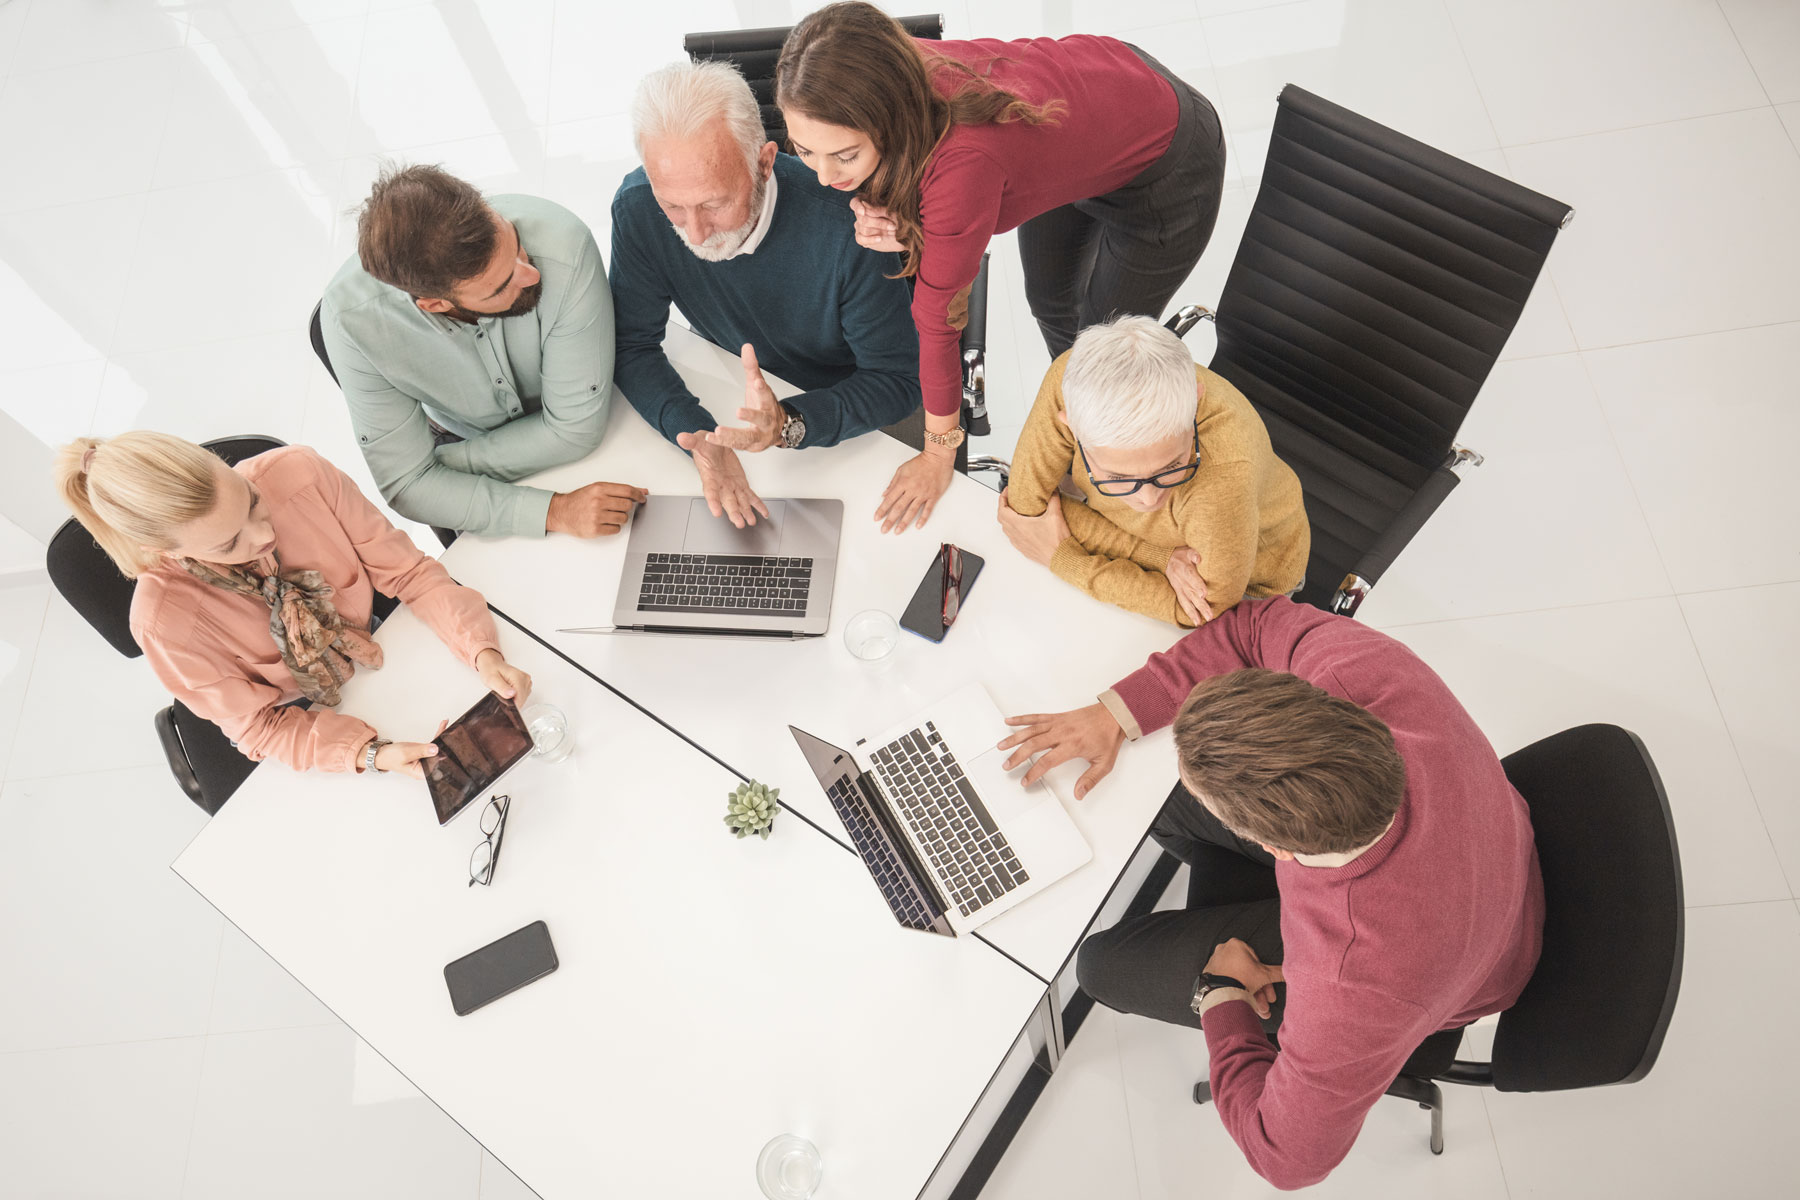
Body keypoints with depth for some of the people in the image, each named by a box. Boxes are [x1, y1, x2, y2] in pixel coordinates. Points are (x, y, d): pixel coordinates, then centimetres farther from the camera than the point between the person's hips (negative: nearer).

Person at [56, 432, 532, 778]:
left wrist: (483, 652, -32)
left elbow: (407, 570, -17)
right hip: (308, 729, -2)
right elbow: (261, 725, -18)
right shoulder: (164, 620, -30)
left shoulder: (297, 473, -28)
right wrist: (372, 755, -35)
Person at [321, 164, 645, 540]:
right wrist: (554, 511, -35)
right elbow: (407, 483, -23)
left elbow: (576, 428, -27)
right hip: (459, 436, 0)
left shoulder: (562, 245, -36)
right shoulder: (351, 315, -30)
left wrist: (440, 463, -20)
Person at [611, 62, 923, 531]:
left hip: (855, 404, -2)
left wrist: (790, 424, -42)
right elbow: (632, 346, -11)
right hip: (737, 391, 3)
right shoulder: (638, 208, -21)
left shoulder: (843, 226, -33)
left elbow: (898, 379, -24)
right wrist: (695, 433, -32)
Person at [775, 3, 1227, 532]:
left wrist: (938, 455, -19)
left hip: (1163, 167, -6)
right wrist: (900, 230, -32)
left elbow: (938, 315, -35)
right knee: (1049, 301, 26)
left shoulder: (963, 160, -46)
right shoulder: (881, 83, -26)